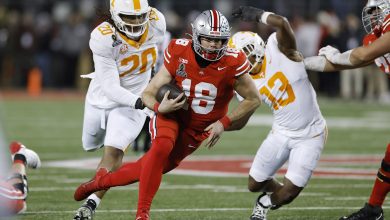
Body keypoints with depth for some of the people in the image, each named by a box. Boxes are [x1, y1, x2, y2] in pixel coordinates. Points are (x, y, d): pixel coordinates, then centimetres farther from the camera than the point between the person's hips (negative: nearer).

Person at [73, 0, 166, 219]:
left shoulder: (156, 23, -21)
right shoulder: (103, 38, -32)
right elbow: (111, 88, -31)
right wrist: (140, 102, -46)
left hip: (136, 97, 0)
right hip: (104, 96, 0)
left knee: (114, 151, -18)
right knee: (91, 145, 25)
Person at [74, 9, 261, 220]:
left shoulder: (232, 64, -23)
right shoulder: (178, 53, -19)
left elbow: (253, 99, -8)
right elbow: (148, 94, -11)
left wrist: (224, 122, -16)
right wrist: (159, 107, -34)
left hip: (198, 128, 1)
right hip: (172, 114, -1)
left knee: (152, 168, 2)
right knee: (161, 147, -33)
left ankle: (102, 181, 29)